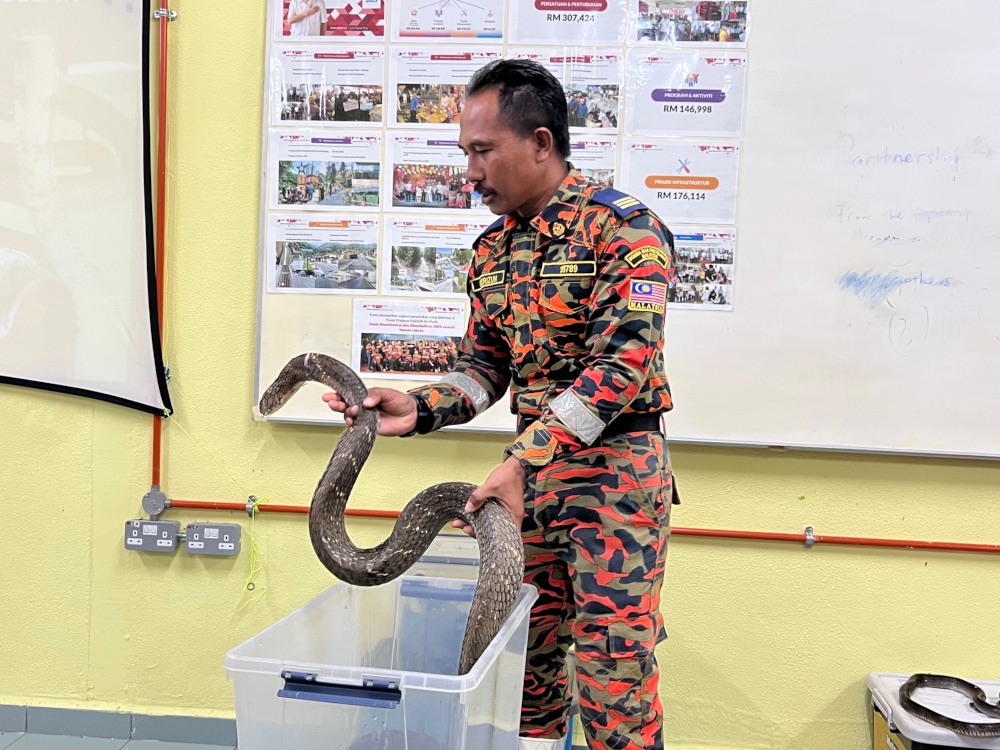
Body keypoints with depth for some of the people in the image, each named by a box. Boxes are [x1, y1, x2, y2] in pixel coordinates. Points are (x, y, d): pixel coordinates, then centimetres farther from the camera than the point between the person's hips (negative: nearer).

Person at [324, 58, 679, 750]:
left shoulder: (622, 227, -13)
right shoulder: (493, 250, 11)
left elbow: (622, 363, -22)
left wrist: (523, 461, -28)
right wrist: (419, 409, -6)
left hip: (616, 470, -7)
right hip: (532, 469, 7)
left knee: (613, 676, -2)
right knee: (526, 655, 13)